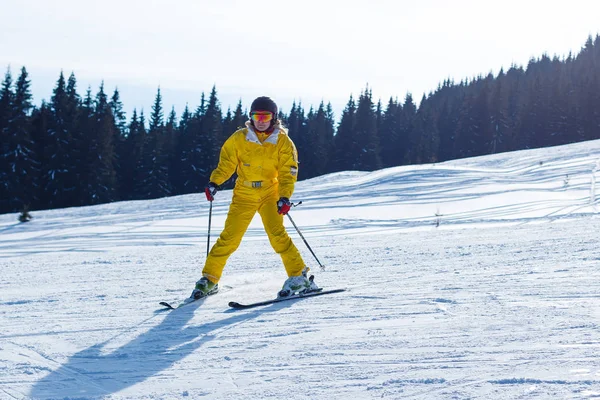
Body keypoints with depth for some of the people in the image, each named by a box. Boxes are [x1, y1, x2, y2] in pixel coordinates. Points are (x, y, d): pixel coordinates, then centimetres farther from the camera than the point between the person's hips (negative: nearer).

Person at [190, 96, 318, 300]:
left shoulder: (283, 142, -6)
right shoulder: (239, 139, -4)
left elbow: (288, 173, -7)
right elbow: (226, 163, 3)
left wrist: (284, 197, -20)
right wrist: (214, 183, -11)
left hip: (270, 194, -1)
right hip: (244, 194, 1)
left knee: (276, 233, -19)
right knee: (229, 237, -3)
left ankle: (299, 276, -11)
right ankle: (209, 279, 9)